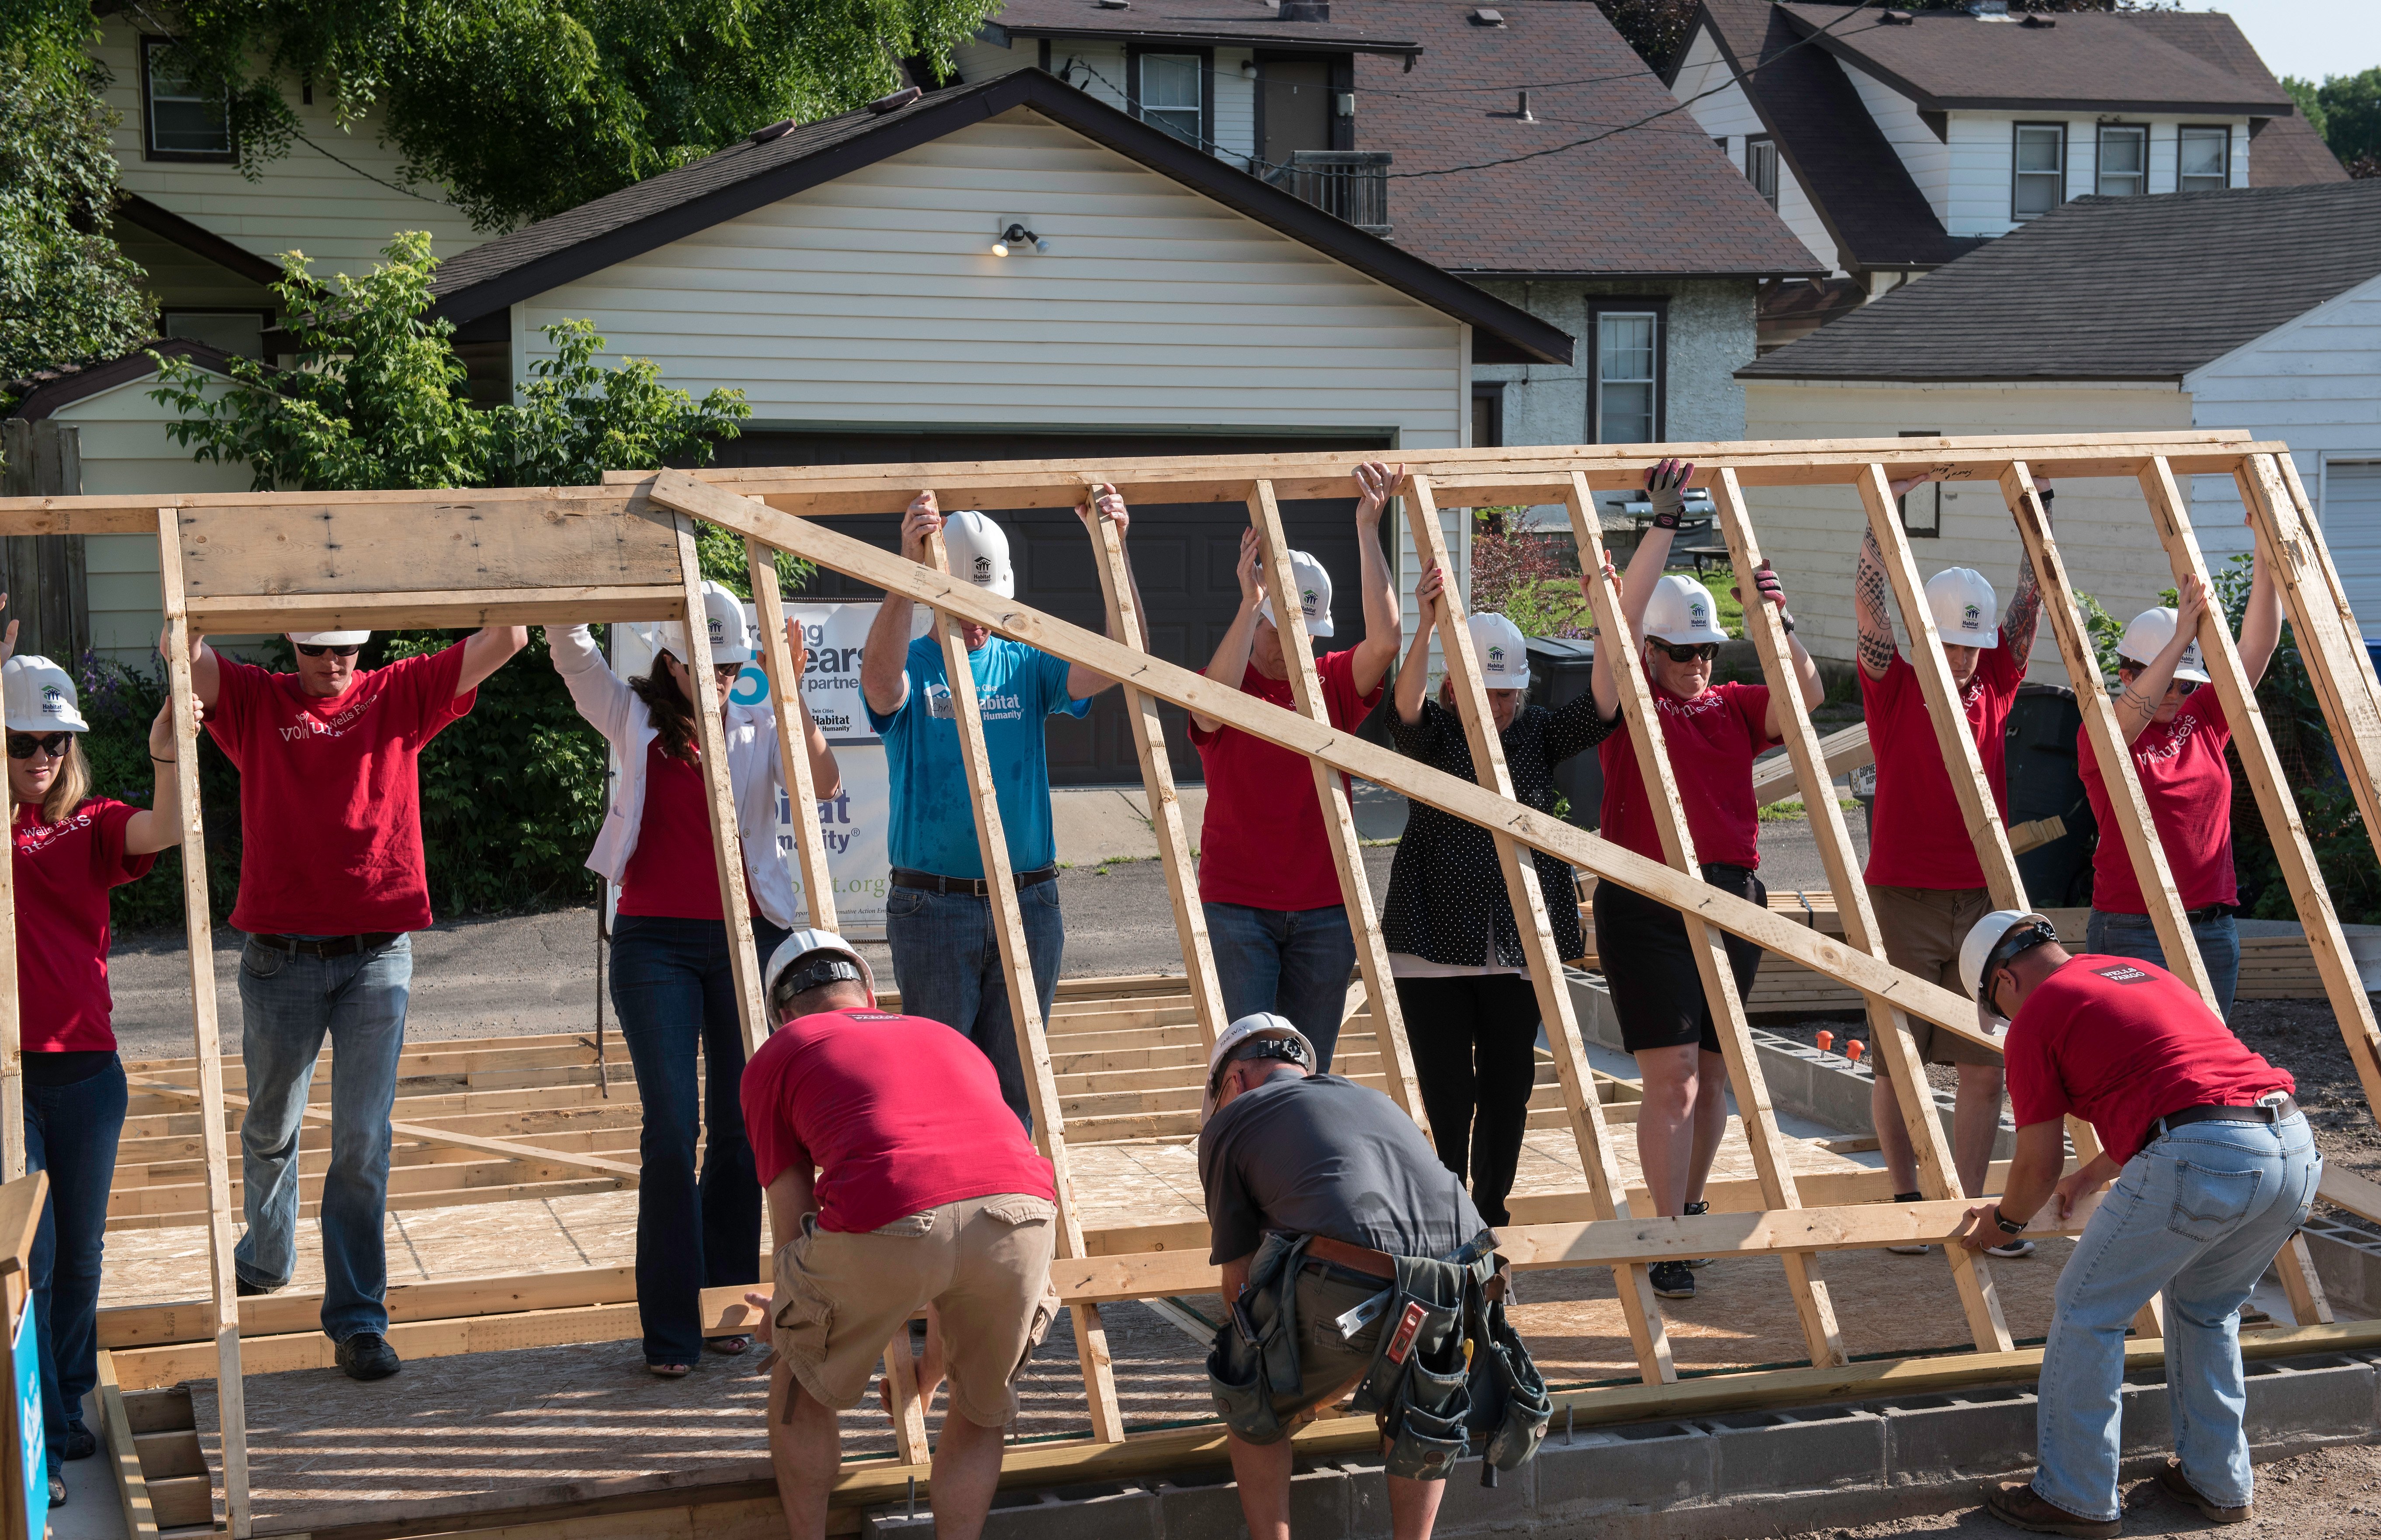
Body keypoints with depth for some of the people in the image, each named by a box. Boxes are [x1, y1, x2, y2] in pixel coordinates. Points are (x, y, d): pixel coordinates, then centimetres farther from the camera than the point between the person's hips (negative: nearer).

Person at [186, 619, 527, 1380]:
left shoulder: (399, 696, 7)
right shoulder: (253, 702, 6)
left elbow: (506, 640, -1)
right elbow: (185, 655, -13)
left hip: (377, 954, -1)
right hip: (280, 959, 1)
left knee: (364, 1140, -5)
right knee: (272, 1128, 17)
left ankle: (358, 1316, 1)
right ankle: (266, 1256, 44)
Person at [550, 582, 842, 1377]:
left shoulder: (760, 726, 7)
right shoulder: (634, 718, 6)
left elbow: (823, 784, -10)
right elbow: (568, 643, -6)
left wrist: (790, 692, -17)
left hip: (749, 939, 2)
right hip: (655, 945, -2)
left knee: (740, 1126, 5)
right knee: (671, 1130, -8)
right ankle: (669, 1328, -3)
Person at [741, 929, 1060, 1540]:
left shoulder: (775, 1058, 27)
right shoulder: (948, 1039, 40)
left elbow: (793, 1230, 27)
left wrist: (786, 1315, 52)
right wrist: (933, 1362, 62)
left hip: (886, 1228, -3)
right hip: (1021, 1213, 3)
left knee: (802, 1380, 28)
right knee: (982, 1409, 30)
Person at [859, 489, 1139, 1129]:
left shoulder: (1026, 665, 9)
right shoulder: (911, 667, 0)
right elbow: (878, 678, -25)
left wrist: (1114, 550, -15)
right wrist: (909, 566, -35)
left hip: (1030, 906, 3)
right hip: (934, 907, -3)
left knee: (1013, 1088, 9)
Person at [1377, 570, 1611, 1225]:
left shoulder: (1537, 735, 8)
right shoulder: (1432, 736, -1)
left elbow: (1601, 707, -7)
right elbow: (1406, 708, -23)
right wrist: (1426, 630, -38)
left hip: (1520, 944, 3)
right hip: (1436, 944, -3)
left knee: (1509, 1087, 6)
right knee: (1449, 1091, -3)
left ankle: (1491, 1211, 21)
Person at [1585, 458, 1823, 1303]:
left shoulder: (1735, 708, 13)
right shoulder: (1626, 704, 0)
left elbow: (1806, 694, -1)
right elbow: (1623, 616, -13)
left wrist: (1776, 620, -14)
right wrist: (1664, 522, -14)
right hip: (1647, 903, -5)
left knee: (1713, 1073, 12)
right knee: (1672, 1074, -10)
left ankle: (1688, 1210, 29)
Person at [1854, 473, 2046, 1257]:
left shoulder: (1994, 686, 8)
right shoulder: (1893, 687, -2)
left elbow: (2032, 598, 7)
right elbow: (1870, 598, -12)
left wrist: (2036, 507, 0)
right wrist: (1887, 503, -16)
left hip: (1981, 899, 4)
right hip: (1903, 897, -3)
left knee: (1986, 1064, 3)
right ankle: (1907, 1200, 16)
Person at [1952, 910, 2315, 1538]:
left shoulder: (2037, 1015, 8)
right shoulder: (2144, 972, 31)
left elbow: (2038, 1165, 11)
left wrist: (2002, 1221, 32)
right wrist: (2090, 1178, 57)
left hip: (2204, 1158, -8)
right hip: (2297, 1150, 8)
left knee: (2088, 1313, 9)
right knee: (2207, 1310, 29)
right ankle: (2218, 1482, 32)